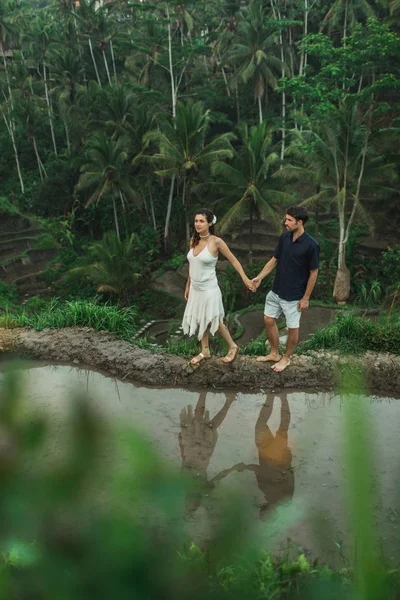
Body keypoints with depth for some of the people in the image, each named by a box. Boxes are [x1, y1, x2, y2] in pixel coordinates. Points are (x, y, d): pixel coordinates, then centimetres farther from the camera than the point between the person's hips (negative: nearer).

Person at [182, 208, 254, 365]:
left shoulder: (216, 241, -17)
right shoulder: (193, 240, 1)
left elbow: (233, 260, -9)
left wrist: (245, 278, -12)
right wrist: (188, 286, 16)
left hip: (209, 289, -6)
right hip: (195, 288, 6)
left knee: (213, 321, 5)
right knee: (198, 320, 15)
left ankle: (233, 346, 27)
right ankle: (205, 351, 32)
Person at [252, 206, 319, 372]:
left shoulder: (311, 245, -21)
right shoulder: (284, 237, -2)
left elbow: (313, 273, -14)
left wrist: (306, 298, -11)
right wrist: (259, 277, -5)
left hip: (294, 295, -6)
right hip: (276, 291, 7)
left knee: (292, 328, 9)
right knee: (269, 320, 14)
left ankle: (286, 358, 29)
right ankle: (274, 353, 32)